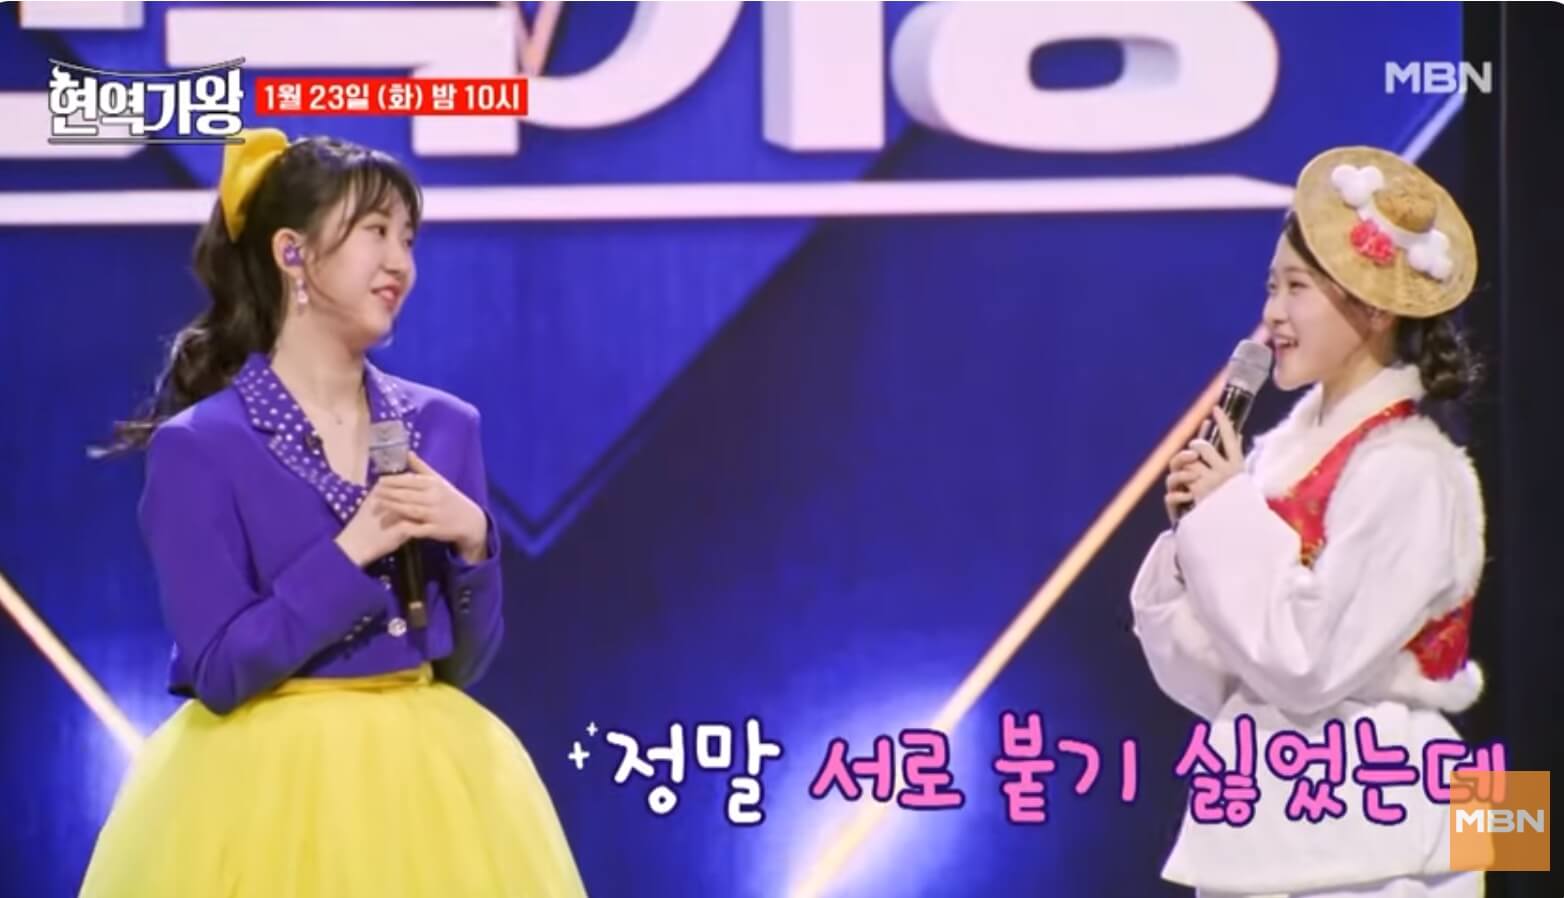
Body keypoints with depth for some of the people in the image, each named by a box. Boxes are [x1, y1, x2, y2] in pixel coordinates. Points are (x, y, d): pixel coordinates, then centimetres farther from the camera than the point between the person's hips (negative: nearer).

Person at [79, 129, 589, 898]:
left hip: (431, 777, 4)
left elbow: (466, 662, 7)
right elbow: (219, 671, -14)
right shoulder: (199, 448, -8)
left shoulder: (443, 426, 5)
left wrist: (472, 542, -10)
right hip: (271, 788, -4)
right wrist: (353, 551, -18)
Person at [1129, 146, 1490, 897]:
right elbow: (1214, 683, 10)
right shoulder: (1277, 456, 8)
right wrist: (1194, 538, -5)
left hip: (1359, 833, -7)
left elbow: (1309, 665, -19)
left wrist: (1228, 518, -11)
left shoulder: (1407, 472, -12)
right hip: (1253, 824, 7)